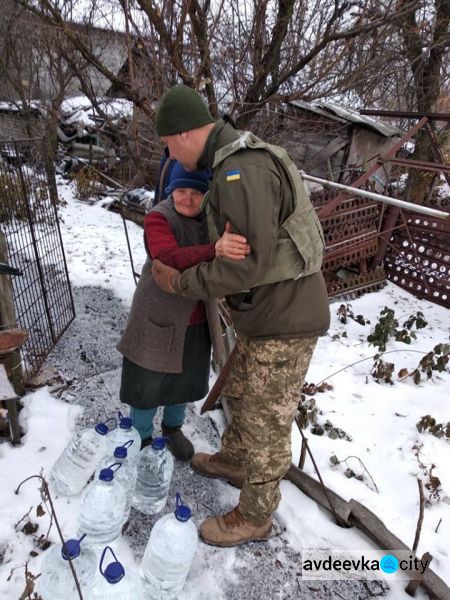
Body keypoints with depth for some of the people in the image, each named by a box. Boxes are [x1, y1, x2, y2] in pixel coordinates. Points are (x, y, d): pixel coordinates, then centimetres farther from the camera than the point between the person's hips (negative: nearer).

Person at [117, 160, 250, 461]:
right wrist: (215, 250, -56)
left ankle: (173, 427, 48)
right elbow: (169, 257, -39)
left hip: (197, 320, 5)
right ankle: (141, 438, 37)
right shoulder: (159, 217, -18)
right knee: (149, 383, 10)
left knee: (184, 379, 21)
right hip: (159, 318, -4)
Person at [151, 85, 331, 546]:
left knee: (265, 421, 8)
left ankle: (253, 516, 32)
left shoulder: (240, 172, -23)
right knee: (240, 393, 26)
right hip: (268, 313, 10)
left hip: (285, 320, -10)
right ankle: (232, 462, 52)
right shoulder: (243, 162, 11)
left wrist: (182, 283, -13)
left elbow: (250, 262, -26)